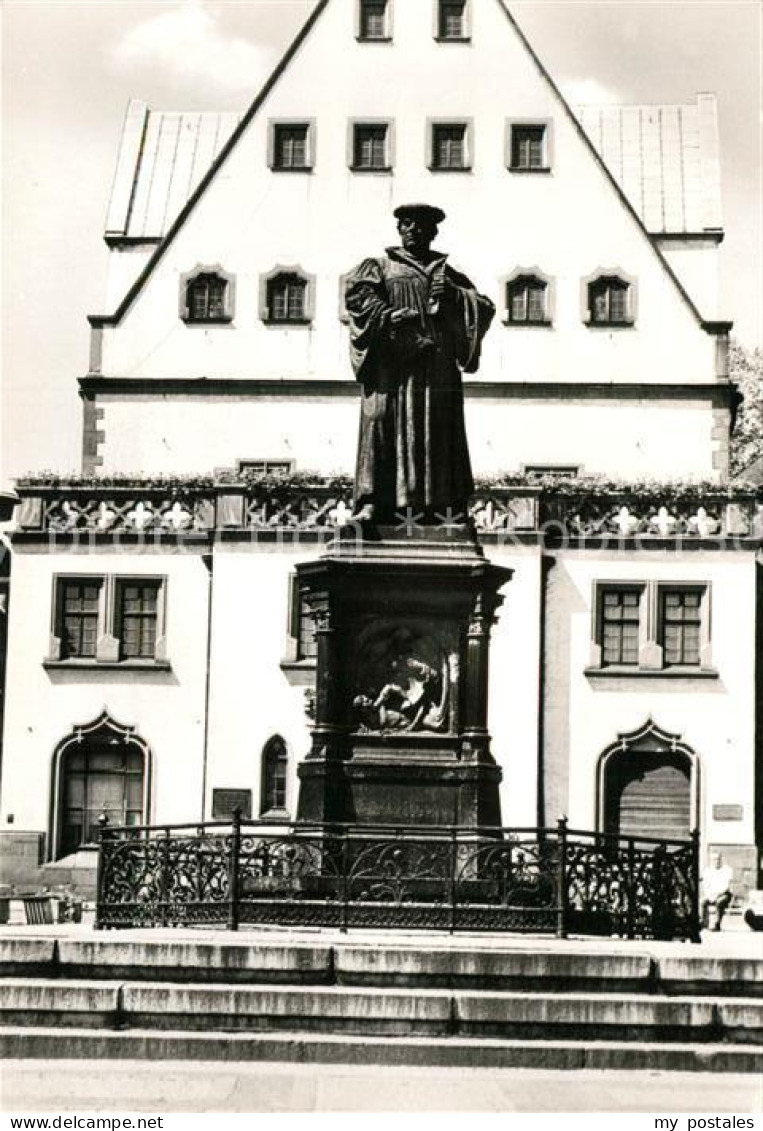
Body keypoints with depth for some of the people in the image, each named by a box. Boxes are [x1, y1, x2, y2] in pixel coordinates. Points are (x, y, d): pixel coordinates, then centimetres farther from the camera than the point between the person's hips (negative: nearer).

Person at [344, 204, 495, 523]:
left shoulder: (447, 272, 21)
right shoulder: (382, 265, 14)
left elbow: (485, 307, 13)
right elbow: (355, 291, -5)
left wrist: (454, 294, -5)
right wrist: (387, 314, -18)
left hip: (437, 358, 2)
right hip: (392, 359, -2)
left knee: (437, 430, -4)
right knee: (385, 423, -11)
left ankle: (442, 506, -6)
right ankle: (372, 501, -14)